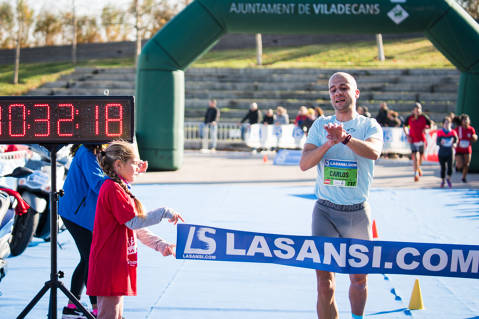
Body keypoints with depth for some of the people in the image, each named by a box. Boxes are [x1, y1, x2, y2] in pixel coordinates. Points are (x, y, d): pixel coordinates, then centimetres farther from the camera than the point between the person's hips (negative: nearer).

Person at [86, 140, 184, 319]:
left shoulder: (121, 189, 17)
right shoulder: (113, 188, -14)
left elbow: (137, 231, 17)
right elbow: (134, 221, -21)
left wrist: (160, 244, 7)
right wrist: (164, 212, -14)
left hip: (118, 264, 10)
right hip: (108, 265, -10)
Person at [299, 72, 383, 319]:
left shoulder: (369, 126, 1)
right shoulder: (320, 125, 7)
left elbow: (373, 152, -21)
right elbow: (304, 163, -5)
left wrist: (345, 138, -38)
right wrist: (329, 143, -21)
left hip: (358, 213, 0)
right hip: (325, 211, 0)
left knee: (359, 279, 13)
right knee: (324, 282, -6)